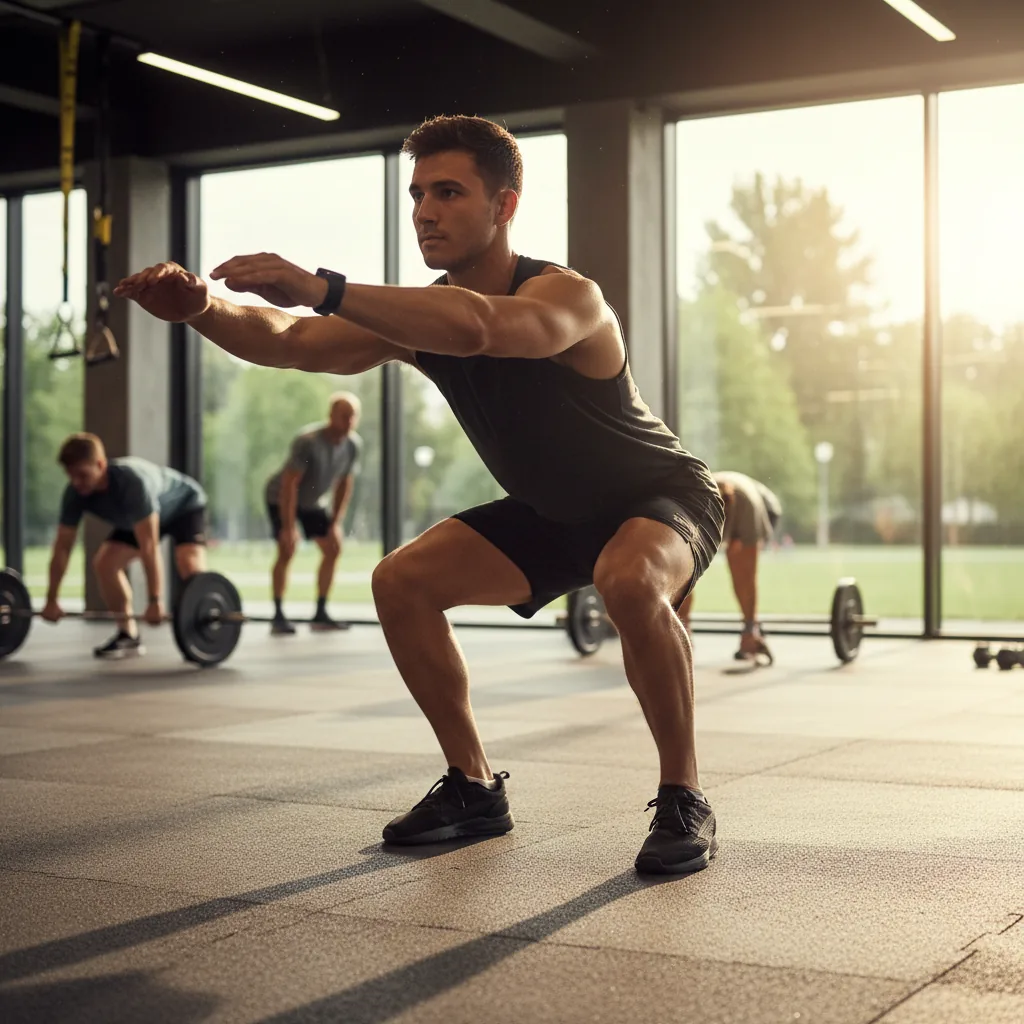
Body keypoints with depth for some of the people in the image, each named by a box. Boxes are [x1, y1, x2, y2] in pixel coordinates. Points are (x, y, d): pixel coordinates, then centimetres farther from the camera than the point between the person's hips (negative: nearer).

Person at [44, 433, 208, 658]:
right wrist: (51, 600, -14)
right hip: (142, 516, 7)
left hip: (184, 506, -7)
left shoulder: (133, 481, -43)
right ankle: (129, 636, 5)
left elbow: (149, 546, -46)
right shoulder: (75, 493, -23)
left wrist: (155, 602, -48)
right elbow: (62, 546, -15)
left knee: (188, 564, -31)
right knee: (103, 563, -5)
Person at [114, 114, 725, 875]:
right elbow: (288, 342, -17)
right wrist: (201, 307, -37)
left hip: (661, 496, -7)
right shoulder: (421, 315, -9)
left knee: (631, 582, -40)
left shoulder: (567, 298, -30)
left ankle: (684, 802, -20)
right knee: (402, 582, -6)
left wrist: (323, 288, -57)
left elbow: (475, 327, -53)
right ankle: (475, 789, 7)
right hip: (553, 513, 7)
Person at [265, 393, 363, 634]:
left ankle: (320, 614, 7)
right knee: (287, 550, -20)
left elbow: (344, 485, -4)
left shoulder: (354, 444, -14)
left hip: (313, 501, 7)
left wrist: (336, 523, -7)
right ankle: (278, 617, -14)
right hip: (281, 498, -7)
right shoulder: (309, 441, -33)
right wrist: (289, 526, -30)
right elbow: (289, 484, -30)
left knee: (333, 548, -1)